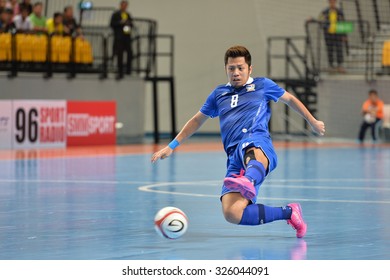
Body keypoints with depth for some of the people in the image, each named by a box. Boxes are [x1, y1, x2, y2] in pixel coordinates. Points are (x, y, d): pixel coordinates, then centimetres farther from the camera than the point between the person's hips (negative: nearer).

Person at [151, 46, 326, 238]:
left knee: (251, 152, -47)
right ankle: (288, 212, -10)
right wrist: (171, 147, 36)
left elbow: (290, 99, 34)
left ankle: (248, 182, -80)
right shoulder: (219, 94, 27)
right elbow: (197, 121, 38)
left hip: (258, 143, -4)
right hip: (234, 157, 4)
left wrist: (313, 122, 37)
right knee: (232, 214, -23)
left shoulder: (262, 85, 20)